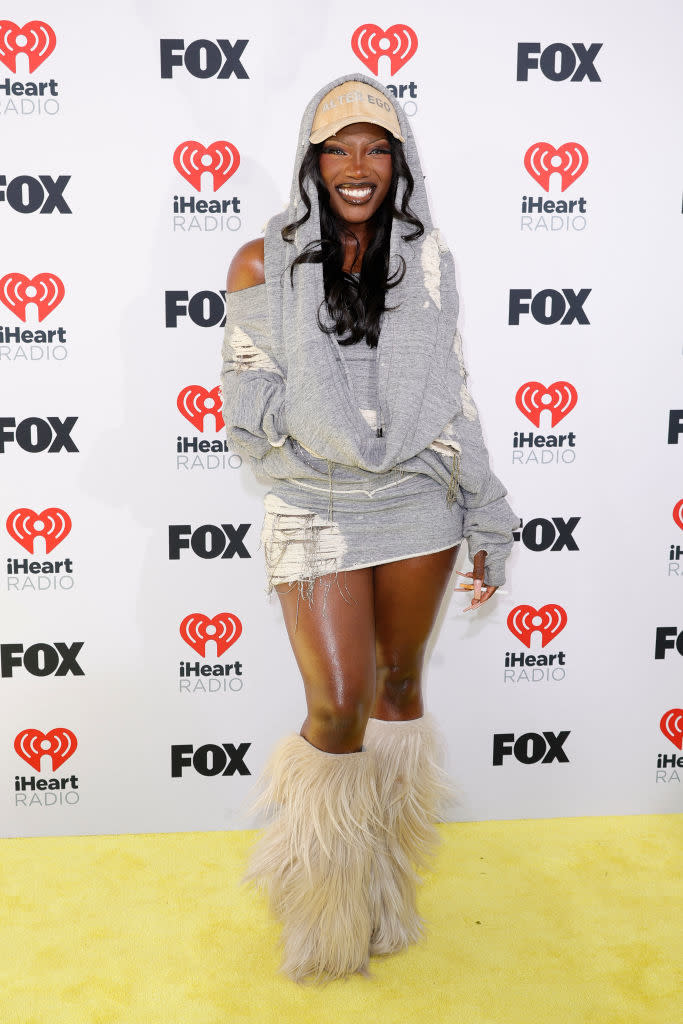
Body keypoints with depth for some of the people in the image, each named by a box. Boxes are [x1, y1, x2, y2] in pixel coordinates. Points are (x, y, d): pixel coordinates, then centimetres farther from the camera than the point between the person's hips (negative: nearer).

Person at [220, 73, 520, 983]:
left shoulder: (428, 262, 5)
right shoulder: (263, 263, -1)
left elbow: (455, 402, 6)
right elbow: (245, 402, -1)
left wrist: (490, 526, 4)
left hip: (418, 505, 3)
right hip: (314, 508, -2)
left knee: (400, 685, 13)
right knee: (339, 705, -6)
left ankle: (385, 882, 36)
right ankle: (326, 888, 26)